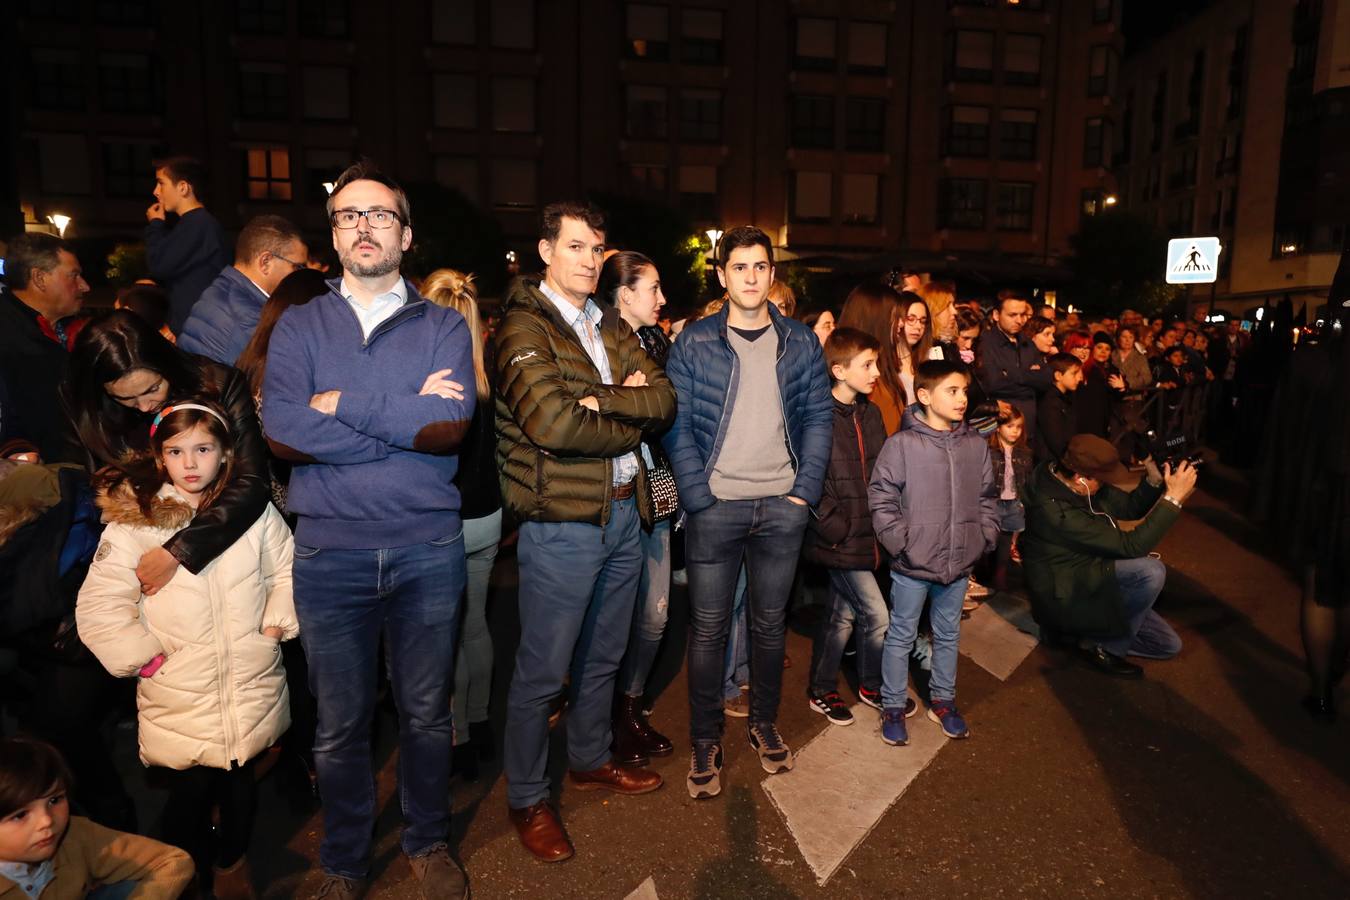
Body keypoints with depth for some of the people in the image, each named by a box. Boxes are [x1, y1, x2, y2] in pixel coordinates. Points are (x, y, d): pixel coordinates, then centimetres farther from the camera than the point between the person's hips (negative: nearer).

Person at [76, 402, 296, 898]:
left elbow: (287, 570, 10)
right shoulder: (132, 519, -5)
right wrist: (144, 655, -9)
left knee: (241, 781, 16)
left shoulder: (255, 511, 0)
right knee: (189, 789, 4)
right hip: (178, 695, -2)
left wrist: (276, 624, 0)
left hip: (252, 686, 2)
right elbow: (99, 606, -5)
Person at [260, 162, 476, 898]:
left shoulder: (443, 327, 3)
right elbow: (281, 433, -12)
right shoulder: (299, 326, 5)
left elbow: (451, 428, -14)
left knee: (426, 712, 15)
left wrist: (342, 406, -12)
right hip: (330, 553, 1)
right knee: (340, 724, 14)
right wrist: (408, 422, -12)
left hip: (429, 550, 0)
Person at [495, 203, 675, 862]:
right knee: (542, 671, 6)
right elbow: (552, 422, -24)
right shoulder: (524, 327, -10)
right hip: (562, 523, -7)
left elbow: (663, 398, 1)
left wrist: (606, 400, -18)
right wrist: (631, 425, -9)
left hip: (624, 512, 7)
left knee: (603, 656, 21)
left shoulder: (612, 328, 13)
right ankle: (527, 800, 25)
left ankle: (590, 760, 42)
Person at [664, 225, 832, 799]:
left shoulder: (800, 342, 7)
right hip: (715, 508, -2)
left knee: (770, 622, 15)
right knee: (708, 628, 6)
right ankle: (705, 740, 22)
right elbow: (677, 423, -4)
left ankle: (764, 723, 35)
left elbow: (818, 416, 6)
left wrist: (806, 490, -4)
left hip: (783, 506, 2)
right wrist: (699, 496, -12)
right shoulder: (694, 342, 0)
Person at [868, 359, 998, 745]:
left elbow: (987, 497, 12)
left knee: (948, 636, 20)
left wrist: (985, 537, 3)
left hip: (959, 564, 5)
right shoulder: (902, 444, -12)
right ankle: (893, 706, 25)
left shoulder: (976, 444, 2)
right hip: (912, 565, -4)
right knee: (901, 637, 10)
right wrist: (899, 542, -14)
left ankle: (943, 700, 38)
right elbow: (881, 497, -11)